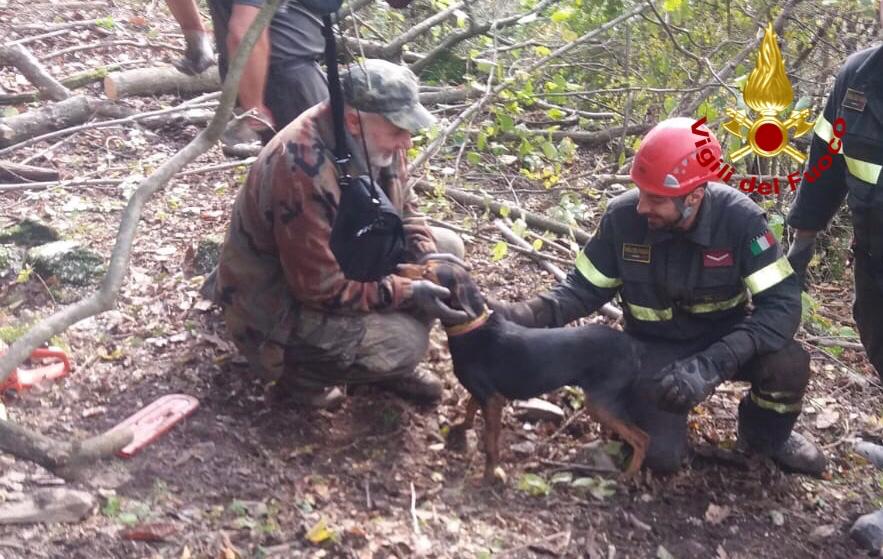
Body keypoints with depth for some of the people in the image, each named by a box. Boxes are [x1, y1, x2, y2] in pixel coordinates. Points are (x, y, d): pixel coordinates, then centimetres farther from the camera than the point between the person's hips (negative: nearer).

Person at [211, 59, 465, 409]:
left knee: (446, 248, 1)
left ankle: (389, 358, 11)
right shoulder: (305, 173, -36)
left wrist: (427, 259, -13)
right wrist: (408, 294, -27)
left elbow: (401, 209, 7)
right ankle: (300, 367, 1)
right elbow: (322, 289, -30)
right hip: (278, 305, -9)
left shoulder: (372, 141, -10)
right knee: (404, 340, -23)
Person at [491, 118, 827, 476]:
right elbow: (583, 289, -9)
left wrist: (709, 365, -41)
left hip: (724, 336, 0)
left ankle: (767, 434, 6)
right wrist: (521, 315, -29)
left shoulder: (739, 218, -25)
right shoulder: (622, 216, -20)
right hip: (657, 347, 0)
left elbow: (782, 304, -28)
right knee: (662, 455, -21)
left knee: (789, 363, -30)